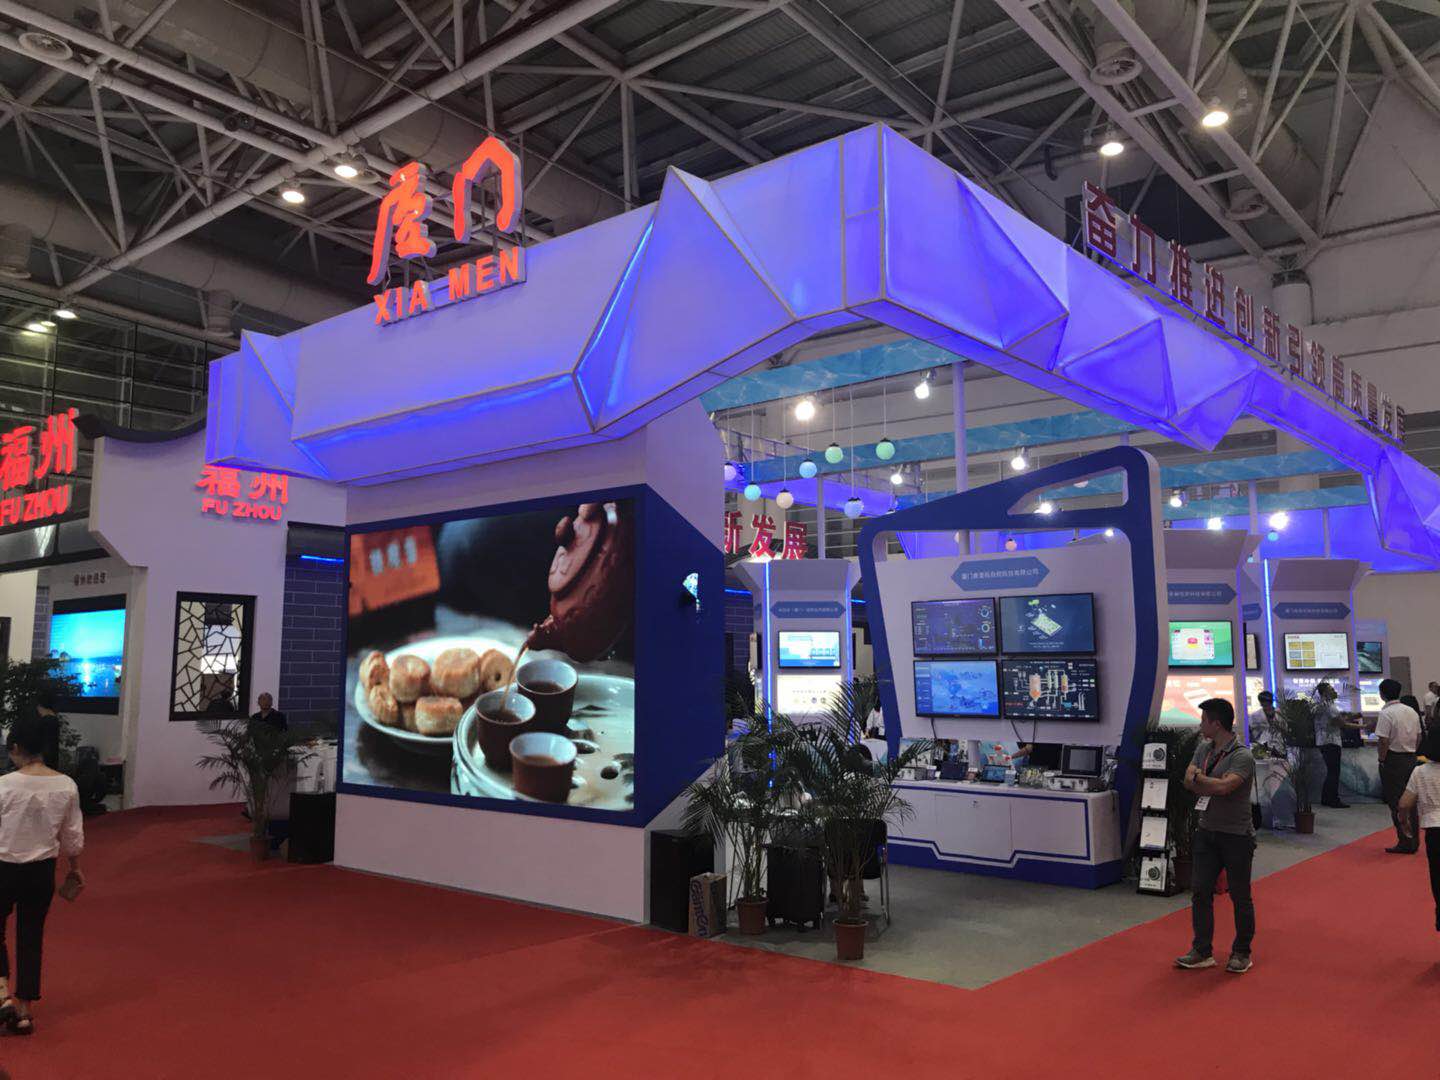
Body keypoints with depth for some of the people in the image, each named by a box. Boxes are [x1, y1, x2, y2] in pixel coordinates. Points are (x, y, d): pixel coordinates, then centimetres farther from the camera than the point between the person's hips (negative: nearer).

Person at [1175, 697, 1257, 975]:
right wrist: (1211, 785, -17)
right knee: (1201, 892, 5)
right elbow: (1189, 781, 2)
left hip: (1236, 836, -7)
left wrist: (1198, 778, -11)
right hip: (1207, 831, 7)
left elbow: (1223, 786, -29)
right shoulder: (1203, 748, 6)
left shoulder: (1242, 757, -17)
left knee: (1240, 896, 6)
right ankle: (1202, 952, 13)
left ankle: (1241, 953, 20)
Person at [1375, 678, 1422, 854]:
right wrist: (1411, 753, 17)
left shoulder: (1386, 713, -15)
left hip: (1393, 760, -7)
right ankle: (1414, 841, 18)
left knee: (1396, 803, 1)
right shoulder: (1412, 712, 8)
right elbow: (1419, 738, 12)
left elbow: (1384, 741, -18)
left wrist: (1381, 761, -7)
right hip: (1411, 759, 7)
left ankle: (1405, 841, 0)